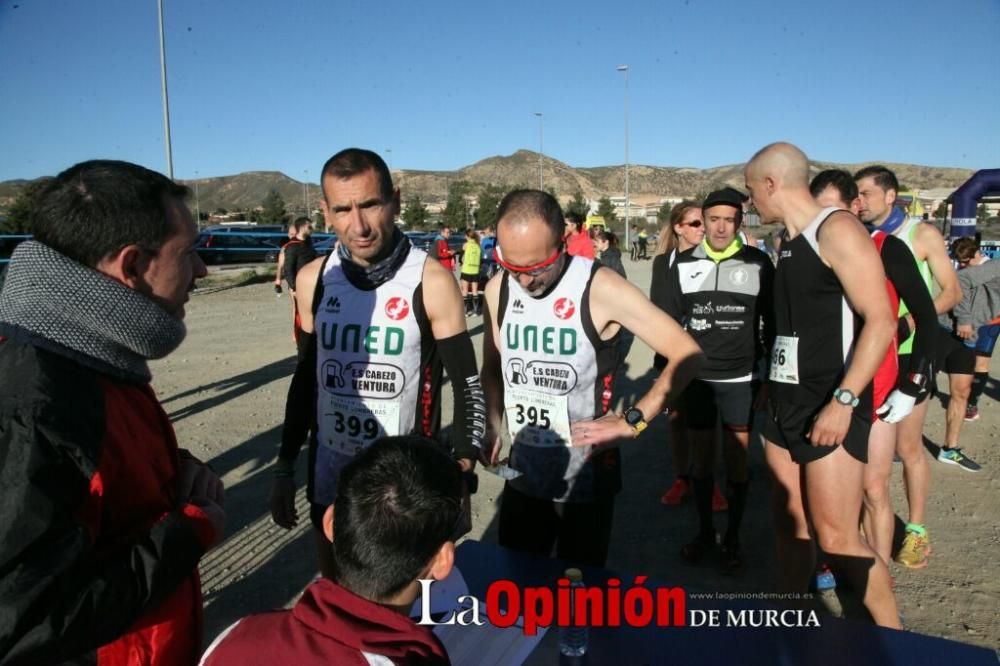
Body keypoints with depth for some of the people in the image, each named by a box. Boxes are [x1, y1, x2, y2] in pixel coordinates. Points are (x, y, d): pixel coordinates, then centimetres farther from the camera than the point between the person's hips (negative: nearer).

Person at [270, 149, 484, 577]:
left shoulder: (431, 281, -15)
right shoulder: (313, 280, -3)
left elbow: (467, 385, -8)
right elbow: (307, 378, 9)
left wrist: (461, 477, -12)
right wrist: (284, 467, 9)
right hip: (330, 484, 4)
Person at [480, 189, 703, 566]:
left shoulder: (600, 289, -18)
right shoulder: (498, 290, -3)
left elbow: (687, 355, -14)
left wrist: (632, 421, -18)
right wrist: (492, 425, -5)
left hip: (587, 476, -4)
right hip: (522, 472, 4)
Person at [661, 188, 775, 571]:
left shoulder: (759, 263, -3)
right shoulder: (683, 264, 1)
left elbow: (772, 322, 3)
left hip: (740, 380, -1)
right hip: (695, 379, 1)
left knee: (736, 460, 7)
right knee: (702, 458, 11)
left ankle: (733, 537, 23)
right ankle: (704, 532, 26)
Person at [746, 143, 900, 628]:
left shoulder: (836, 230, -12)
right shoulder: (789, 241, 13)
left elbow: (881, 322, -19)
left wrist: (844, 400, -24)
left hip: (829, 408, -8)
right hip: (786, 403, 8)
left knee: (836, 538, -6)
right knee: (789, 526, 13)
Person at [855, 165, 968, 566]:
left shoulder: (922, 235, -3)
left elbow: (951, 292, -5)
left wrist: (910, 322, -22)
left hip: (909, 353, -3)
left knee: (907, 446, 2)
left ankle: (917, 530, 17)